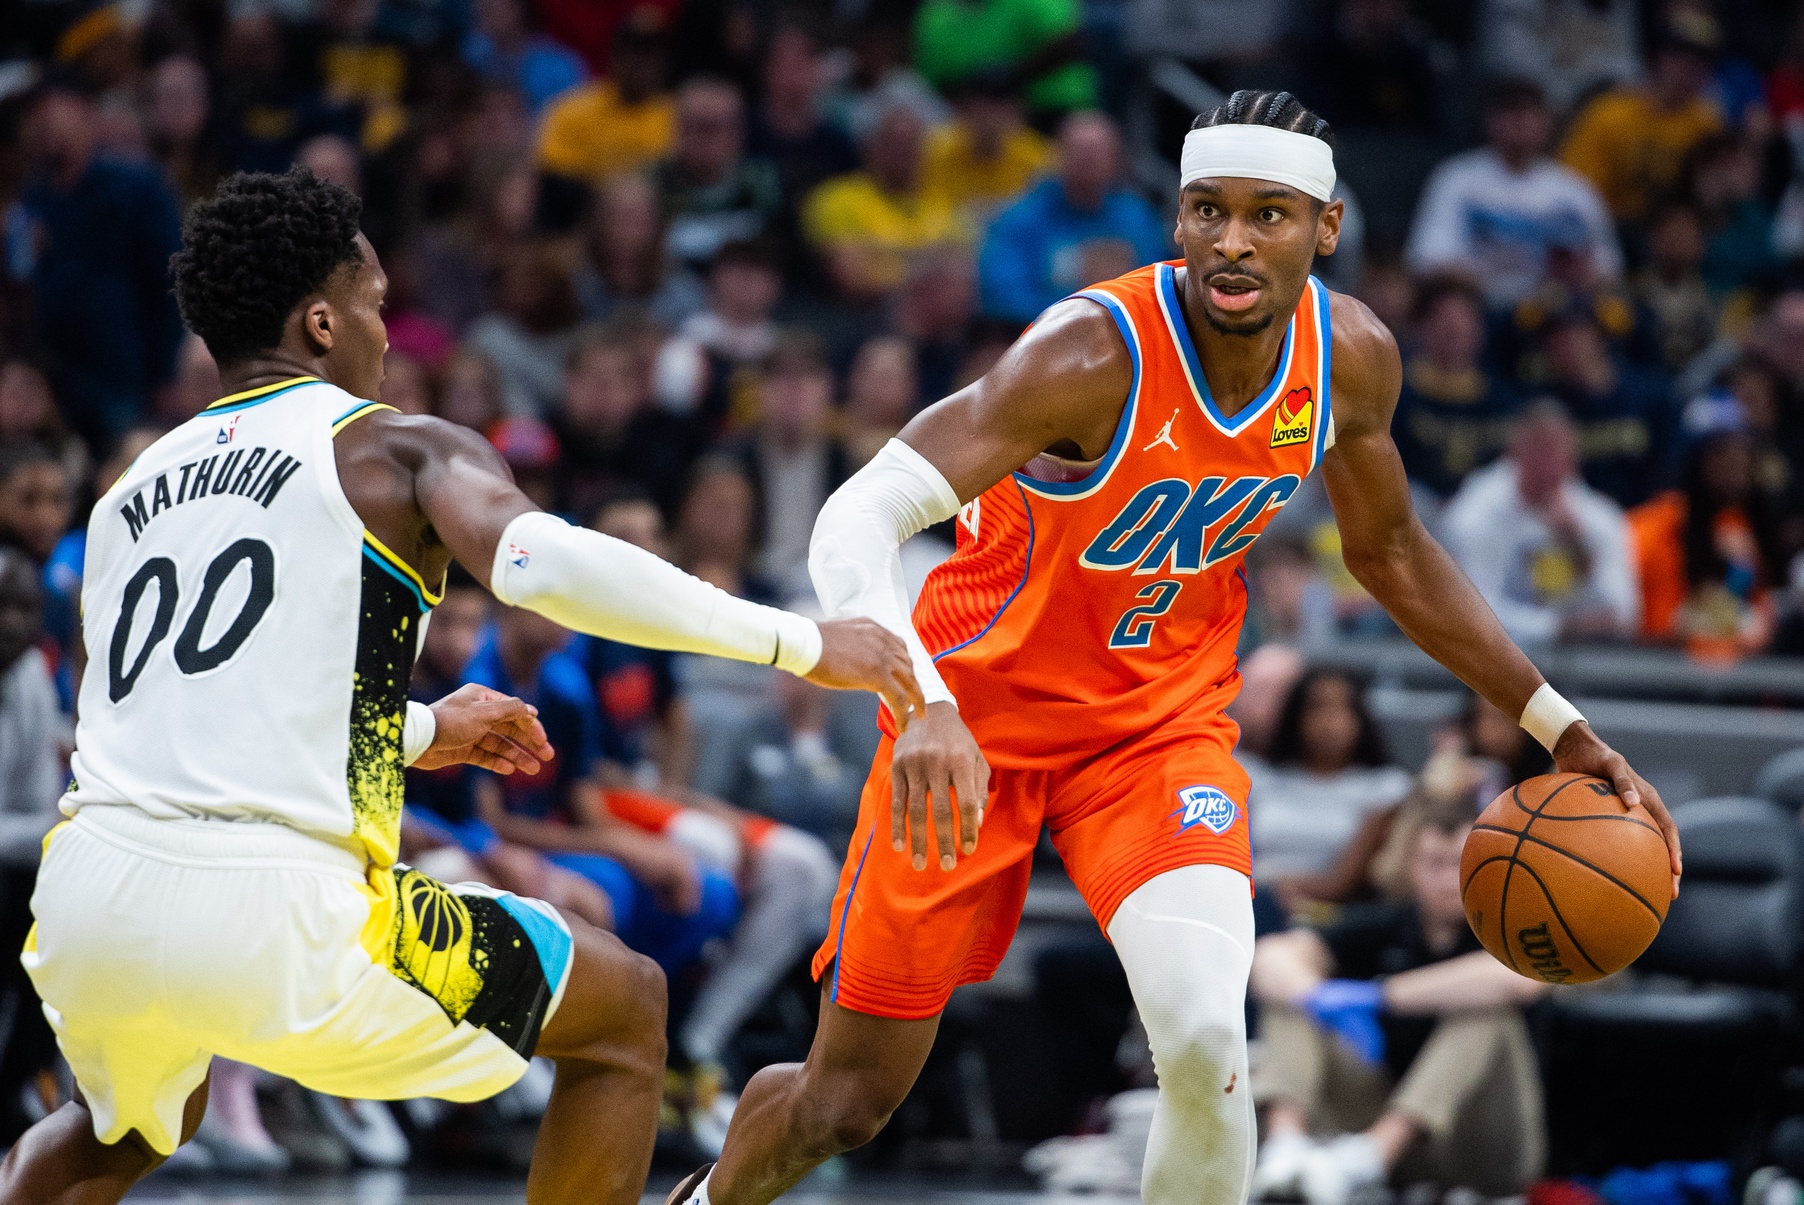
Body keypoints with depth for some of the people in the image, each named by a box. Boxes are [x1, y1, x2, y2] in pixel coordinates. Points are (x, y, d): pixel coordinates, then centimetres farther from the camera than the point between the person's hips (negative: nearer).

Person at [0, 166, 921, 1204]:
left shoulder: (129, 496, 23)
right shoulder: (401, 450, 5)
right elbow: (543, 563, -16)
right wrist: (799, 643, -9)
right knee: (625, 1010, 16)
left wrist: (420, 732, 44)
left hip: (87, 901, 6)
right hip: (277, 910, -6)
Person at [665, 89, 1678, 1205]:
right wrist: (924, 705, -57)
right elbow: (856, 523, -39)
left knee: (1206, 1044, -25)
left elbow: (1391, 552, 10)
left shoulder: (1353, 359, -11)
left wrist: (1562, 731, 7)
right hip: (980, 716, -3)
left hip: (1165, 720, 3)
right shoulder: (1095, 352, -30)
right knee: (845, 1104, 7)